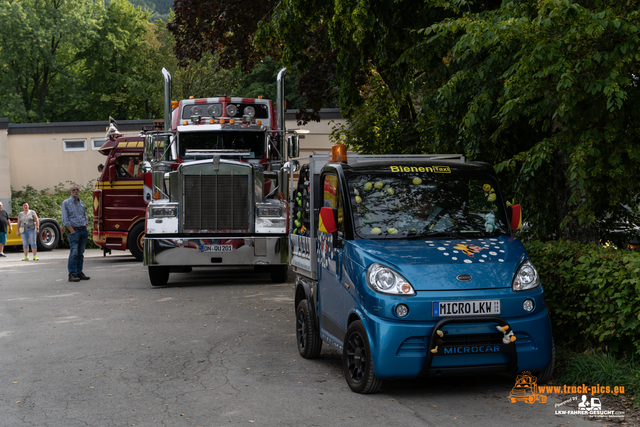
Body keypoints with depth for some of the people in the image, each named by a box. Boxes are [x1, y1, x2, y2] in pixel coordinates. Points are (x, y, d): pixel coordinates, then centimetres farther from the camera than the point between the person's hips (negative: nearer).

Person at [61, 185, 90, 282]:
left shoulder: (81, 203, 16)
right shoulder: (66, 203, -3)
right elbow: (65, 220, -8)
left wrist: (86, 228, 9)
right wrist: (72, 231, -13)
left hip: (83, 230, 6)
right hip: (74, 230, -6)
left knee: (81, 253, 8)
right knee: (74, 253, -12)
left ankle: (79, 272, 12)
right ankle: (72, 274, -13)